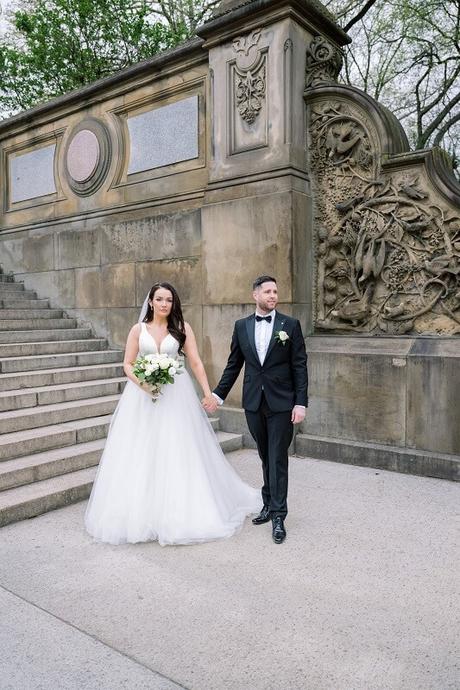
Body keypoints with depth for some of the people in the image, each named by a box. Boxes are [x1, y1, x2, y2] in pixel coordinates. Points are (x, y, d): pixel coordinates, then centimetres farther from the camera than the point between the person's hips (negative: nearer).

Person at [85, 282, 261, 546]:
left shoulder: (182, 328, 4)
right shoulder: (139, 330, 7)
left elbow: (196, 362, -2)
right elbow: (128, 364, 5)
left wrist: (208, 391, -11)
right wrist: (143, 383, -14)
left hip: (176, 396, -1)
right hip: (143, 396, 1)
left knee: (177, 453, 2)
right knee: (140, 454, 3)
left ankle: (181, 512, 16)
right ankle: (140, 513, 17)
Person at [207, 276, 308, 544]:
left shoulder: (290, 325, -2)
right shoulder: (242, 326, 6)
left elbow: (300, 366, -4)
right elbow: (233, 365, 11)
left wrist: (301, 403, -9)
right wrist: (218, 394, 8)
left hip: (281, 403, -3)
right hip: (254, 403, 3)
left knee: (278, 459, -1)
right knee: (265, 457, 14)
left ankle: (278, 516, 8)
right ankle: (269, 504, 29)